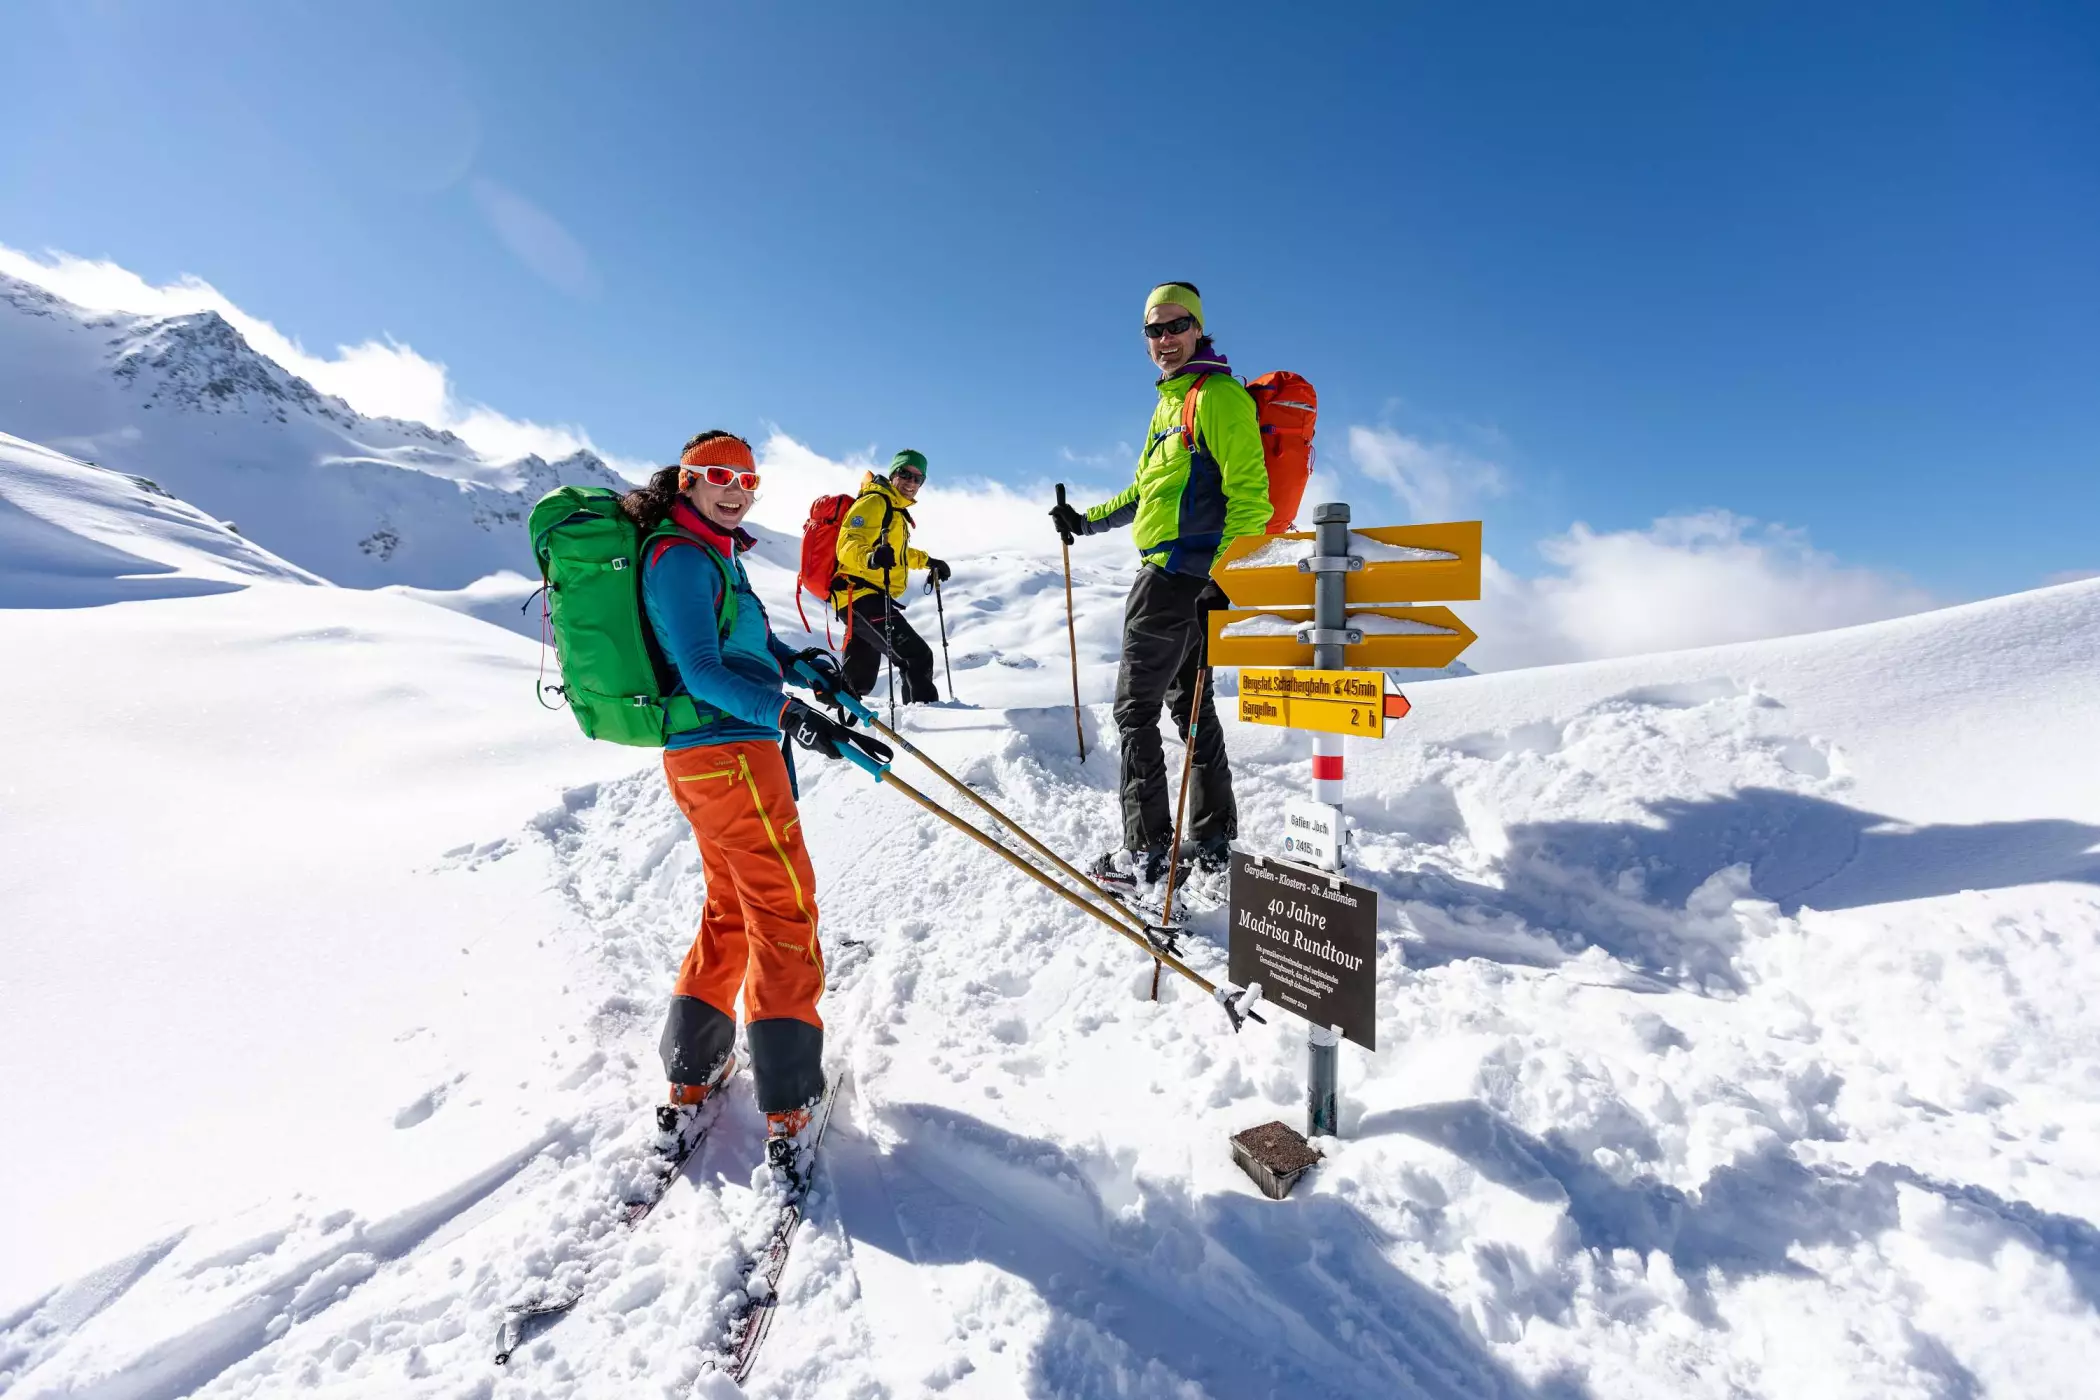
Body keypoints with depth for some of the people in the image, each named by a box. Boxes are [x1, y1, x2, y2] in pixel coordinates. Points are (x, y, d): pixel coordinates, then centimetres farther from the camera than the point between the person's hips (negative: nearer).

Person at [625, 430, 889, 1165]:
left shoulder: (715, 553, 16)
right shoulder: (681, 557, -13)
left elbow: (745, 635, 22)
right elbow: (702, 670, -22)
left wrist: (803, 662, 4)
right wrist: (795, 717, -32)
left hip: (702, 756, 10)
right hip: (730, 753, -10)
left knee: (731, 908, 18)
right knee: (784, 909, -3)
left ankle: (691, 1076, 28)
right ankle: (788, 1105, 6)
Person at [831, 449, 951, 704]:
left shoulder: (895, 509, 22)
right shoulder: (874, 502, -9)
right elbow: (848, 545, -22)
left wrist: (926, 560, 36)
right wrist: (870, 558, -43)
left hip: (861, 599, 11)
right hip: (862, 597, -11)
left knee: (859, 681, 16)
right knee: (917, 656, -20)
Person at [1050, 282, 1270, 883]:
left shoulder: (1219, 395, -8)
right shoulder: (1168, 402, 22)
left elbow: (1247, 492, -17)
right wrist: (1086, 520, 28)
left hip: (1177, 574, -10)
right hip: (1175, 574, 10)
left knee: (1136, 708, -6)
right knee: (1189, 702, 12)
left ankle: (1145, 850, 3)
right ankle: (1212, 840, 23)